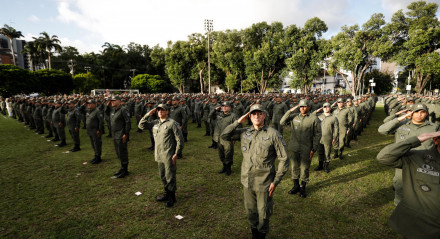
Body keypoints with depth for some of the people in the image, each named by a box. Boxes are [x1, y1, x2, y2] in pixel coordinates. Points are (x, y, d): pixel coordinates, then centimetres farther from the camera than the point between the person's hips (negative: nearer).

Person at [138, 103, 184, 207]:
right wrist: (148, 115, -1)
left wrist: (176, 154, -14)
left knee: (170, 177, 3)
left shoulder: (172, 123, -11)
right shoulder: (155, 122, 9)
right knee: (162, 176, 19)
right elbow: (141, 125, 10)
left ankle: (172, 197, 21)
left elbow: (180, 139, -11)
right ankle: (167, 193, 38)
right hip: (158, 155, 7)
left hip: (169, 156, -7)